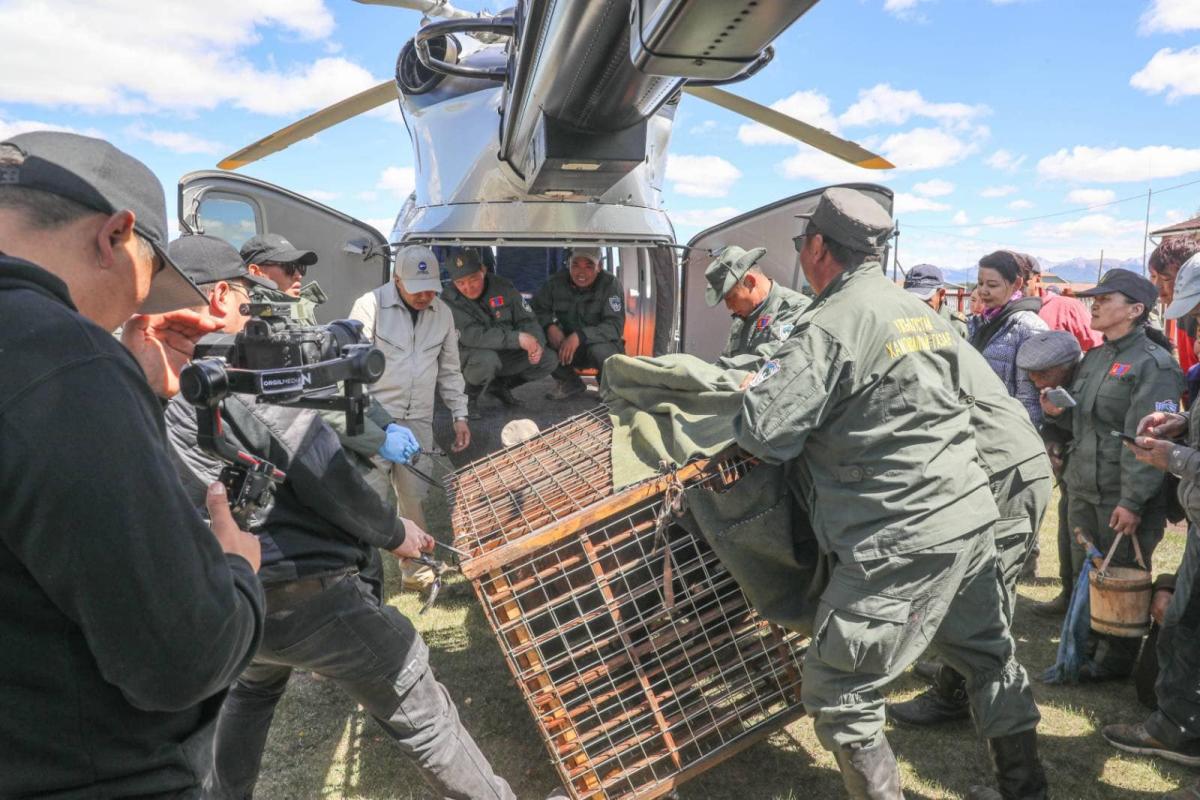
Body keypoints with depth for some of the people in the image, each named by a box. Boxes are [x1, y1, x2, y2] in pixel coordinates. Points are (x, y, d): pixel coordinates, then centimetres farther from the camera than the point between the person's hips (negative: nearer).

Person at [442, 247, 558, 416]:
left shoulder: (503, 288, -5)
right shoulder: (450, 301, -20)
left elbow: (527, 319, -2)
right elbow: (472, 336, -33)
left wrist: (536, 343, -25)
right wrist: (517, 338, -38)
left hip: (505, 354, 5)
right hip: (469, 356, -5)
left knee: (549, 359, -8)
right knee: (487, 359, -39)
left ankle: (499, 385, 12)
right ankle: (467, 399, -8)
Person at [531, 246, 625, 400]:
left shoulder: (609, 284, -19)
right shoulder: (557, 281, -9)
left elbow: (615, 326, -27)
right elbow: (537, 308, -6)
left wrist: (579, 336, -40)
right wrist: (550, 326, -28)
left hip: (602, 343, -3)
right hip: (567, 345, 4)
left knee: (599, 350, -39)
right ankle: (570, 383, -1)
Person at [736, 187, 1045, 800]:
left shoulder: (831, 325, -16)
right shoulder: (917, 308, 10)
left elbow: (763, 434, -21)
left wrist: (753, 389, 2)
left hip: (901, 543, -9)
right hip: (972, 518, 9)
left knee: (837, 697, 2)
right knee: (989, 657, 25)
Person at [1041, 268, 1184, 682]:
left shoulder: (1153, 363, -13)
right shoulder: (1094, 357, 13)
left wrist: (1132, 501, -23)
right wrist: (1059, 412, -1)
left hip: (1123, 496, -8)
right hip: (1083, 488, 8)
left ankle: (1117, 657, 21)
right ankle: (1088, 645, 33)